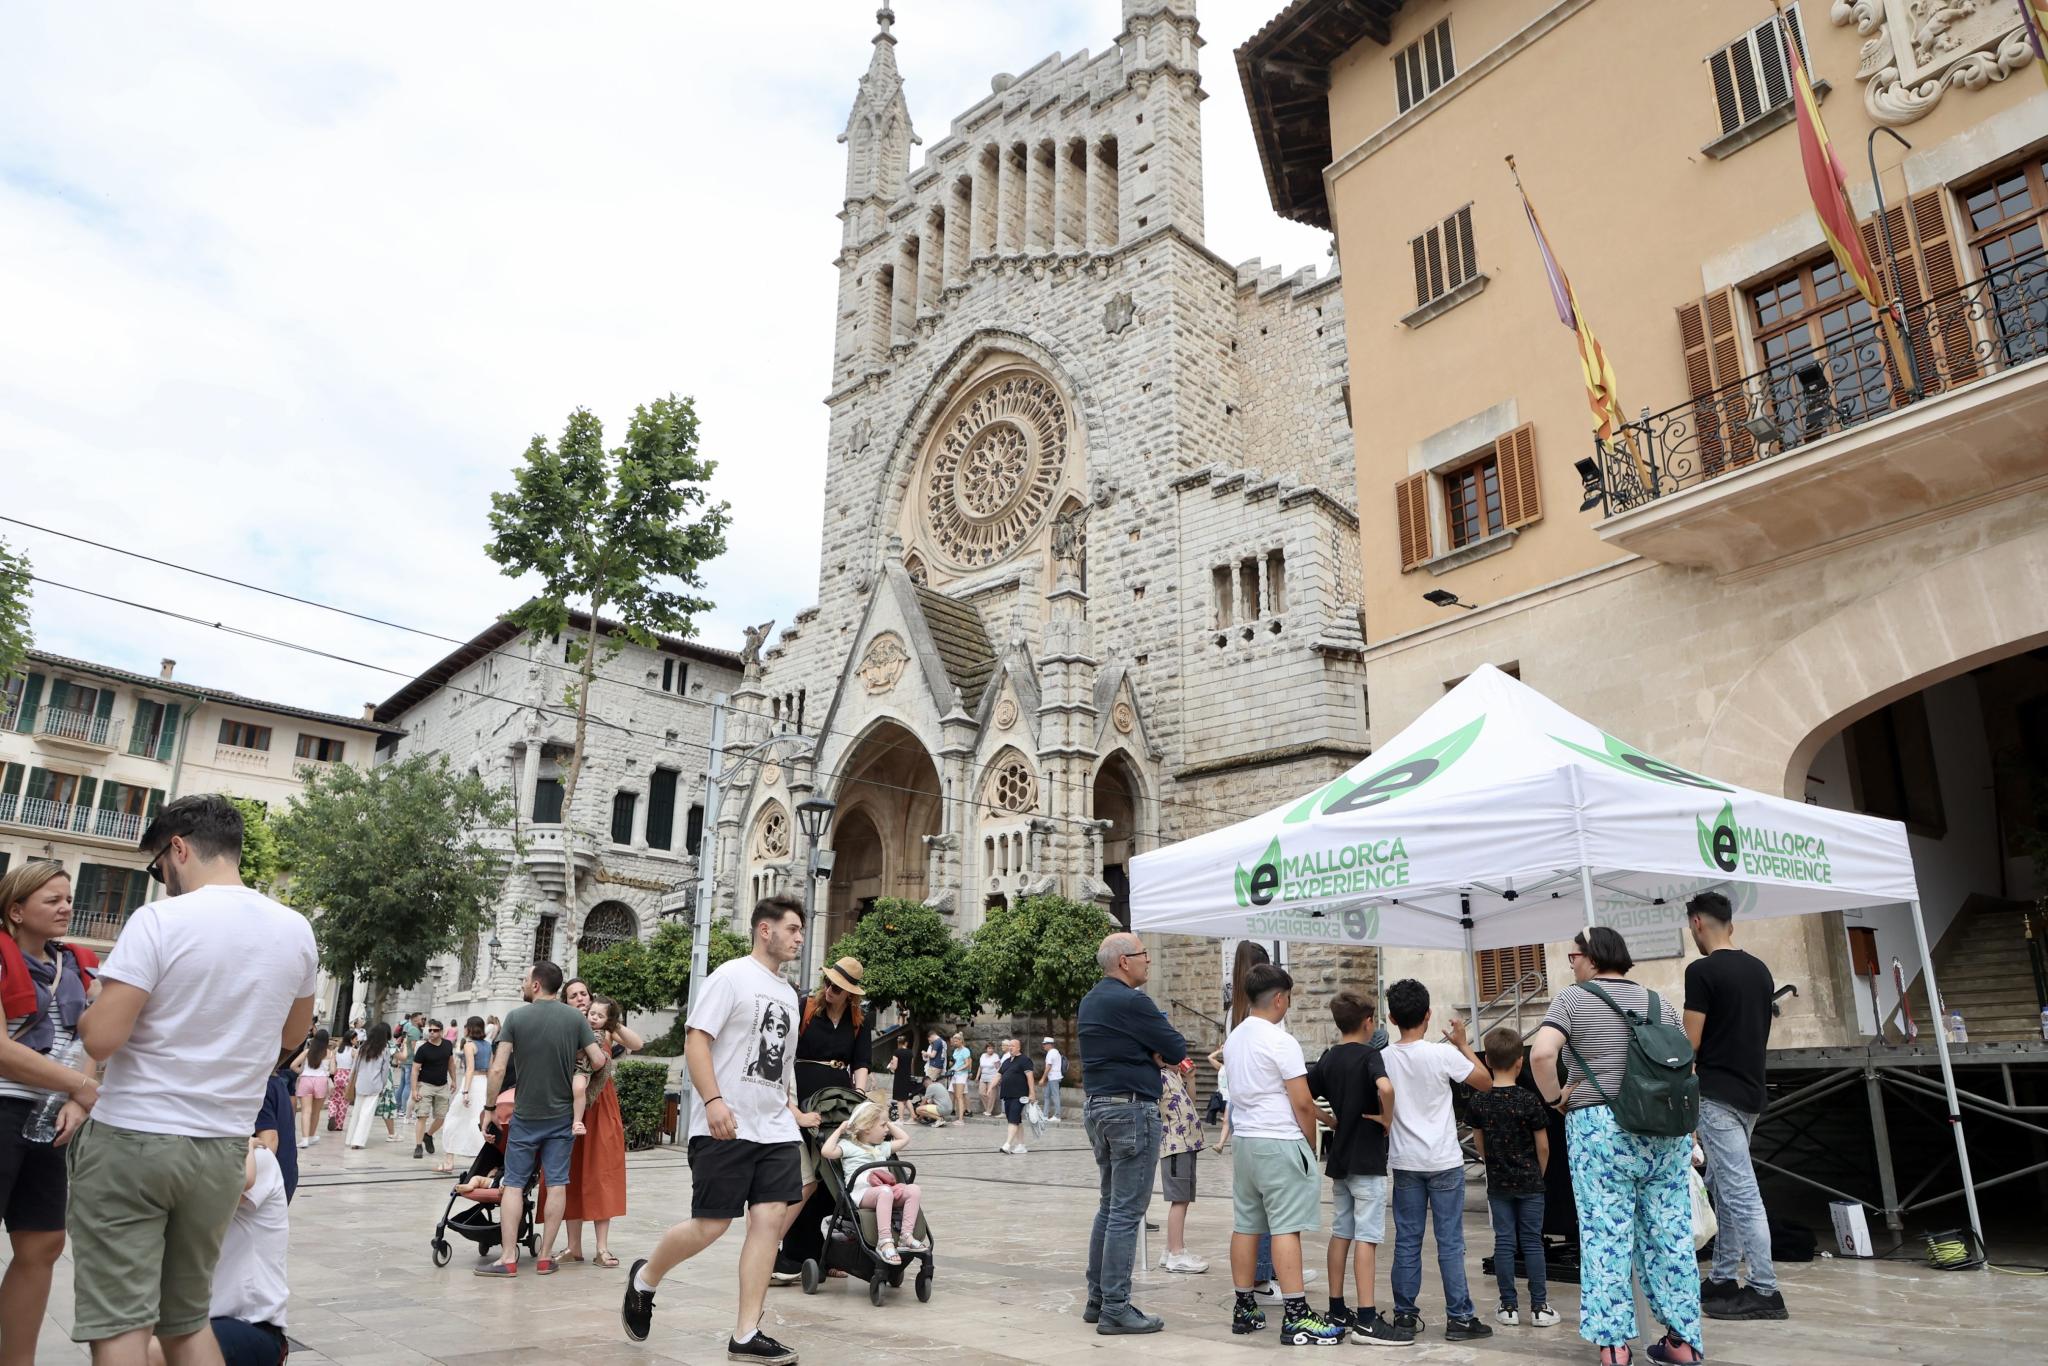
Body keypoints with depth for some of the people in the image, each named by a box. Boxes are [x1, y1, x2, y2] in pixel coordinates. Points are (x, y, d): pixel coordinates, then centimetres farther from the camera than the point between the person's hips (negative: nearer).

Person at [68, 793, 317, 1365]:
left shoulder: (160, 920, -13)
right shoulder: (296, 931, 3)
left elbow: (102, 1038, -17)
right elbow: (291, 1034, 16)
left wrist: (84, 1016, 4)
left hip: (131, 1139, -5)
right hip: (222, 1148, 5)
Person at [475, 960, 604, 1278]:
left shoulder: (516, 1017, -7)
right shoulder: (576, 1018, -3)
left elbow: (498, 1069, -12)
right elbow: (598, 1061, -8)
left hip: (525, 1115, -1)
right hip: (562, 1114, 1)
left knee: (514, 1183, 7)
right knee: (557, 1183, 6)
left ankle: (508, 1257, 5)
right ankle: (545, 1257, 8)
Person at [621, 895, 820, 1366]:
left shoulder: (788, 993, 17)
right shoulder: (731, 976, -7)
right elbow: (695, 1040, -14)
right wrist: (713, 1101, -23)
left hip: (775, 1130, 7)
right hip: (726, 1128, -7)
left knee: (769, 1218, -2)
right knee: (710, 1225, -2)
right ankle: (644, 1280, 26)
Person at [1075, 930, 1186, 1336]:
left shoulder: (1091, 1000, 14)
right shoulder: (1130, 1002, -17)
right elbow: (1177, 1050, -13)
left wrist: (1153, 1056, 2)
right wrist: (1160, 1054, 7)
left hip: (1096, 1105, 10)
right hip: (1132, 1108, -10)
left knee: (1109, 1205, 16)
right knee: (1127, 1211, -5)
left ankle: (1097, 1299, 21)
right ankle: (1116, 1309, -1)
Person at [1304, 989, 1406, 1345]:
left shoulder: (1327, 1059, 8)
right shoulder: (1369, 1055, -12)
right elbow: (1385, 1087, -32)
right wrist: (1387, 1118, -17)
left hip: (1339, 1157, 7)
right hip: (1367, 1159, -7)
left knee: (1340, 1234, 12)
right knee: (1367, 1237, -6)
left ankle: (1337, 1310, 19)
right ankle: (1366, 1320, -6)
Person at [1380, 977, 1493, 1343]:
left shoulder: (1383, 1058, -3)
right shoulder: (1442, 1053, -13)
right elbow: (1486, 1083, -1)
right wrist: (1462, 1043, 6)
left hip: (1404, 1162, 3)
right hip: (1444, 1162, -3)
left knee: (1406, 1241, 9)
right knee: (1450, 1243, 4)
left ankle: (1405, 1314, 14)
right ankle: (1459, 1317, 8)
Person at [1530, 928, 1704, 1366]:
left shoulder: (1573, 998, -3)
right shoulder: (1657, 1001, 12)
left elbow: (1541, 1053, -18)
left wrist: (1555, 1098, -2)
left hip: (1601, 1129, -5)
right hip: (1666, 1129, 5)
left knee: (1606, 1237, -1)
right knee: (1671, 1235, 11)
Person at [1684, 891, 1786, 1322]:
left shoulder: (1702, 971, -15)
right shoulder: (1760, 969, 10)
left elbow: (1691, 1042, -14)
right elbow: (1759, 1032, 16)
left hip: (1717, 1095, -9)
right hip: (1750, 1091, 9)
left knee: (1740, 1192, -4)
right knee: (1724, 1186, 16)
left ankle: (1765, 1291, -1)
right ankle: (1724, 1279, 22)